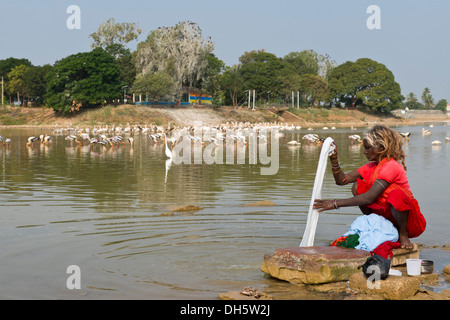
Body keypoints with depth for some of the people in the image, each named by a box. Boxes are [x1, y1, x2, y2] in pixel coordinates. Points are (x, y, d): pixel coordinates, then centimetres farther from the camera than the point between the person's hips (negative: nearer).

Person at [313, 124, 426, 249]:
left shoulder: (391, 166, -22)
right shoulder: (371, 167, 5)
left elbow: (369, 197, -31)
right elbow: (341, 180, 3)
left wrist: (335, 203, -32)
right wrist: (334, 159, -13)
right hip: (386, 214, 7)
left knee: (396, 195, -39)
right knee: (358, 186, -5)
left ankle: (403, 234, -12)